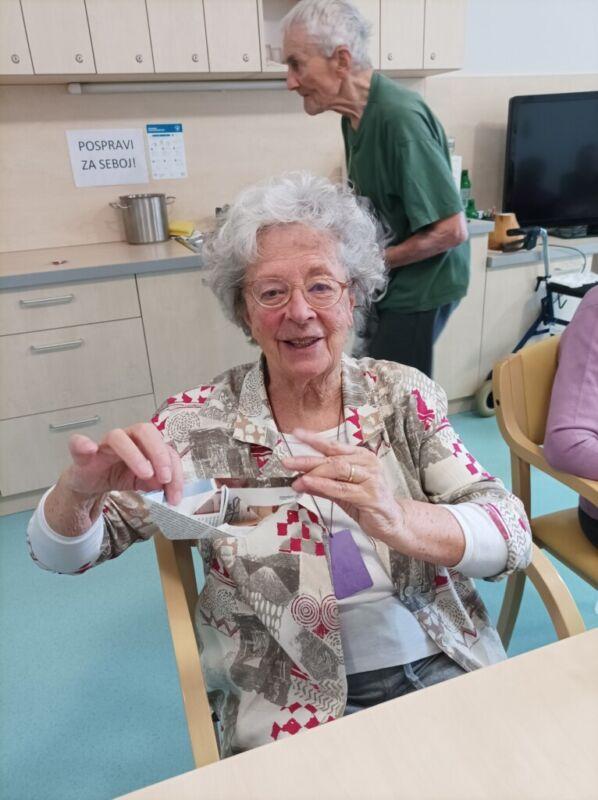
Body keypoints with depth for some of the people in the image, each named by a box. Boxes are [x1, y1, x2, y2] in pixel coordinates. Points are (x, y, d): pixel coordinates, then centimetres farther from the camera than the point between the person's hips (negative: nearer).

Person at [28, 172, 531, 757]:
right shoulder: (203, 422, -7)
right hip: (297, 709, -2)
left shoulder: (405, 395, -4)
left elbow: (513, 535, -10)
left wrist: (396, 518, -30)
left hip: (446, 668, 3)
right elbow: (62, 553, -4)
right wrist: (82, 487, -27)